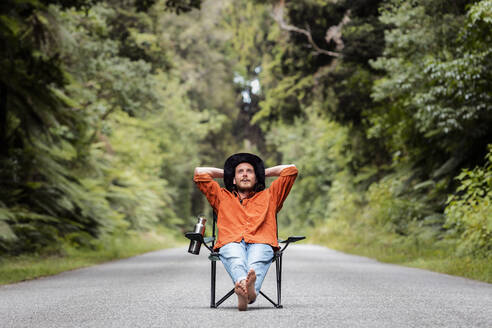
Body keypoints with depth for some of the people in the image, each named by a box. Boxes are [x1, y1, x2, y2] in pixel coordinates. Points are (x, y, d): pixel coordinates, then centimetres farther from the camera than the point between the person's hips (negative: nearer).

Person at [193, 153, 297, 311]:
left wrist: (264, 172, 48)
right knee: (236, 261, -40)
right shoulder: (222, 196, 38)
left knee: (256, 262, -39)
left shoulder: (269, 196, 38)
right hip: (231, 243, 0)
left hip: (261, 243, 0)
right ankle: (243, 283, -71)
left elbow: (291, 169, 39)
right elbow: (199, 172, 37)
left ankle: (251, 289, -71)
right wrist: (225, 173, 47)